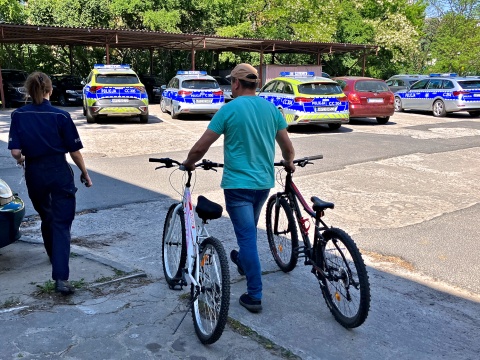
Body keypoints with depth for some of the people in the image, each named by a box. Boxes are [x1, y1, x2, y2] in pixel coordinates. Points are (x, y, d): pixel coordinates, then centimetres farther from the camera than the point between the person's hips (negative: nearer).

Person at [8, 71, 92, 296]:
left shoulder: (18, 115, -2)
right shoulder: (61, 116, -8)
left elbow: (15, 152, -8)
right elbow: (74, 151, -6)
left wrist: (22, 159, 16)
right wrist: (85, 173, 8)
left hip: (34, 174, 3)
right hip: (60, 174, -3)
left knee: (46, 218, 25)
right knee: (61, 224, -2)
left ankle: (55, 258, 45)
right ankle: (61, 277, -12)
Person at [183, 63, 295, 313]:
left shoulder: (229, 109, -11)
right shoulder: (271, 108, 3)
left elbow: (201, 146, -10)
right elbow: (287, 147, 7)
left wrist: (189, 163, 9)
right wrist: (289, 164, 28)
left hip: (238, 183, -5)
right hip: (264, 182, 6)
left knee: (246, 235, -2)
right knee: (249, 229, 27)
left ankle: (254, 296, 2)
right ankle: (243, 261, 51)